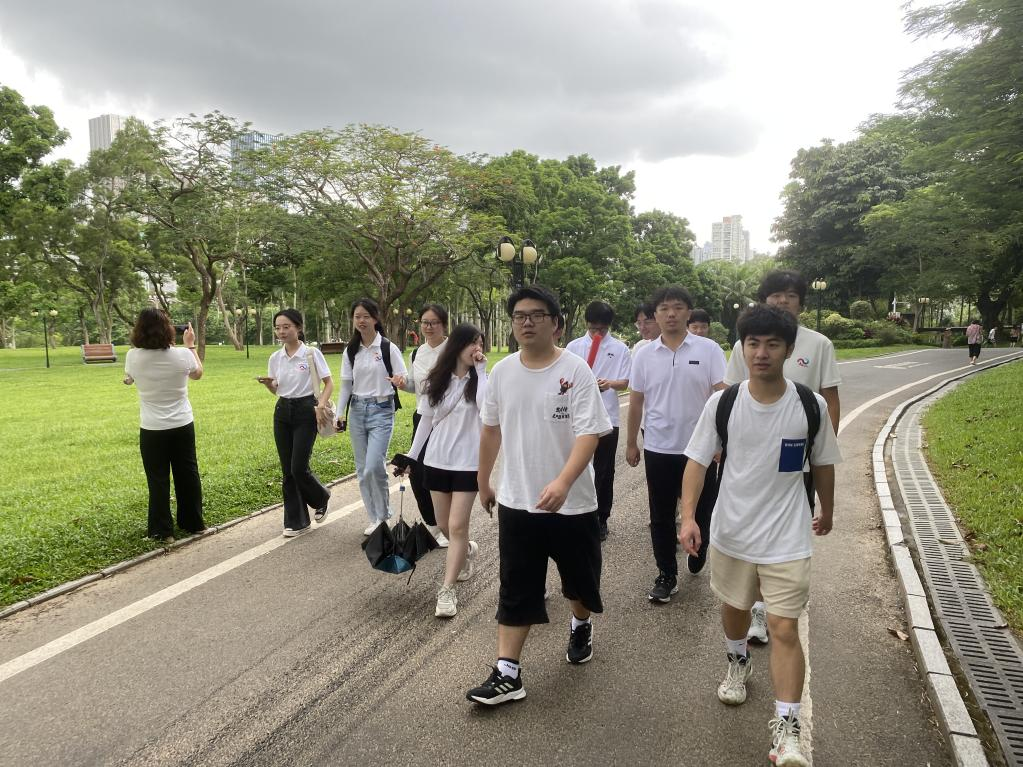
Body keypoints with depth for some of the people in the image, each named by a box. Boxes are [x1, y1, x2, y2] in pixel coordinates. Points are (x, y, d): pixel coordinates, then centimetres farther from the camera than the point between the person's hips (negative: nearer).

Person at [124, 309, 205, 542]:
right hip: (182, 426, 1)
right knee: (188, 474, 16)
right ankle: (194, 523, 27)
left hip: (152, 429, -1)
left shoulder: (133, 357, -13)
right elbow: (197, 374, 11)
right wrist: (190, 345, 18)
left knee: (158, 480, 9)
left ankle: (162, 531, 15)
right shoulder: (182, 355, -13)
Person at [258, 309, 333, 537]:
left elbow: (329, 383, -5)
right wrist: (267, 383, -7)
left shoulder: (312, 353, -8)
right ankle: (295, 521, 15)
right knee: (287, 471, 5)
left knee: (299, 468, -8)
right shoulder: (275, 358, 6)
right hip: (282, 412, 5)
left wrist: (321, 405, -20)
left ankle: (321, 497, 24)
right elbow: (276, 390, 15)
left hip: (305, 411, -5)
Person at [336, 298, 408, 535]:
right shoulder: (350, 351, 7)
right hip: (357, 411, 5)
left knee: (374, 467, -14)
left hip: (381, 410, -5)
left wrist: (401, 382, -30)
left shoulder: (388, 348, -6)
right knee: (362, 470, 7)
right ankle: (376, 518, 20)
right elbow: (346, 385, 10)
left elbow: (404, 380, -7)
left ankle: (383, 515, 9)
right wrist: (340, 414, 4)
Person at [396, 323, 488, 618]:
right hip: (437, 460, 3)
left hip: (468, 462, -3)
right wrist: (411, 456, 8)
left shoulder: (478, 380, -4)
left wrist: (481, 370, -19)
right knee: (444, 525, 14)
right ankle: (467, 550, 45)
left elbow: (486, 406, -26)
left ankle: (447, 591, 4)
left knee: (457, 526, -6)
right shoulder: (435, 381, 2)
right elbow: (426, 421, 9)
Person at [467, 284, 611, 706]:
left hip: (572, 503, -2)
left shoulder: (576, 371, -13)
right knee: (516, 590, 6)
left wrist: (562, 483, -35)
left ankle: (581, 626, 49)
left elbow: (589, 434, -21)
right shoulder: (501, 371, 1)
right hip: (516, 501, 3)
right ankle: (507, 673, 14)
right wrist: (483, 481, 18)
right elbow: (491, 429, 13)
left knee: (579, 577, 19)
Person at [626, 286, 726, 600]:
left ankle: (697, 553, 40)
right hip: (658, 448, 2)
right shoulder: (644, 354, 2)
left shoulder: (709, 350, -4)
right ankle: (666, 574, 22)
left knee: (701, 512, 12)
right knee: (661, 517, 8)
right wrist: (631, 443, 10)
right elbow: (636, 402, 8)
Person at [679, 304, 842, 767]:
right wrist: (688, 516, -19)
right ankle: (738, 664, 52)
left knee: (785, 629, -4)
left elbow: (822, 463, 5)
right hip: (731, 533, 2)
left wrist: (827, 512, 18)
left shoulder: (811, 406, -10)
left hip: (787, 538, -1)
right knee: (734, 608, 22)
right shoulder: (722, 404, -11)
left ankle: (786, 729, 9)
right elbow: (698, 461, -7)